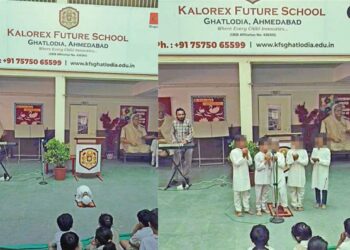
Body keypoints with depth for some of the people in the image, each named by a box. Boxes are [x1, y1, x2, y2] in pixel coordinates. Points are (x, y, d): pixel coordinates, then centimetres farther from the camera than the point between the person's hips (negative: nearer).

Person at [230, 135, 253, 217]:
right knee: (237, 193, 3)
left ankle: (246, 208, 20)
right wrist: (243, 156, -22)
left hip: (245, 175, 6)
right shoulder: (234, 152, -11)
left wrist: (247, 155, -12)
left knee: (246, 192, 11)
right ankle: (238, 210, 10)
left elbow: (250, 163, 2)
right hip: (238, 176, -5)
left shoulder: (246, 151, 5)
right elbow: (237, 163, -18)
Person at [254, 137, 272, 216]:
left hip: (267, 178, 6)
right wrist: (265, 161, -17)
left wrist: (269, 161, -12)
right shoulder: (257, 156, -12)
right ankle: (258, 209, 8)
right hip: (260, 179, -6)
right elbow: (258, 167, -16)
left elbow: (271, 167, 5)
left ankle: (264, 207, 23)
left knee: (265, 194, 13)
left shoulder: (269, 155, 5)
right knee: (259, 195, 1)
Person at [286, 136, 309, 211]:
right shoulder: (290, 152, 5)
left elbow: (306, 162, -5)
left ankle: (300, 204, 10)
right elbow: (288, 162, -2)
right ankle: (294, 204, 10)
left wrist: (298, 159, -15)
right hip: (292, 173, 0)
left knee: (301, 190, 2)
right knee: (293, 190, 2)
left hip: (301, 174, 0)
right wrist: (293, 159, -18)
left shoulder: (304, 151, 4)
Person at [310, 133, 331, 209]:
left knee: (324, 187, 0)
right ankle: (318, 202, 20)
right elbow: (311, 158, 10)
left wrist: (319, 160, -23)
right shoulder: (314, 149, 5)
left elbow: (328, 162, -15)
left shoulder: (327, 150, -10)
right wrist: (313, 160, -13)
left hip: (323, 172, -4)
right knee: (316, 187, 8)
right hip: (316, 171, 5)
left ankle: (323, 203, 10)